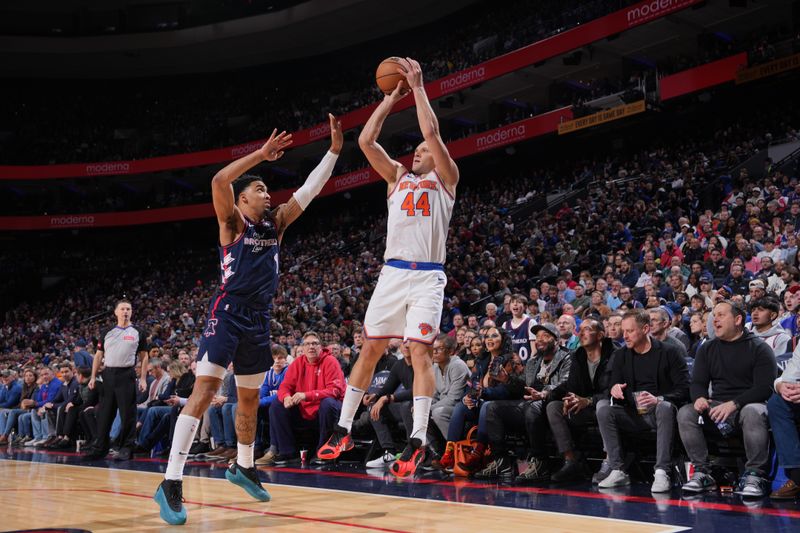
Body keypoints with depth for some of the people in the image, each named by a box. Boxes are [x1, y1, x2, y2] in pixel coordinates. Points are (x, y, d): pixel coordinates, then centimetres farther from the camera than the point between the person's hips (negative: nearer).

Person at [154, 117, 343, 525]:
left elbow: (310, 190, 11)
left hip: (258, 319, 7)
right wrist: (262, 153, -20)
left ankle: (243, 467, 37)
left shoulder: (276, 224, 14)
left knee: (250, 399, 18)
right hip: (227, 314, -7)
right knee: (204, 392, -16)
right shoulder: (232, 223, -2)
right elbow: (218, 181, -20)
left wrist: (334, 150, 4)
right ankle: (171, 483, -19)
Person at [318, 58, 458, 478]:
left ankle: (418, 440, -11)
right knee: (370, 348, 6)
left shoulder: (445, 179, 7)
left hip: (427, 276, -4)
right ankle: (343, 430, 13)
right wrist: (390, 99, 13)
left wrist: (418, 87, 0)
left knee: (420, 351, -11)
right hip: (393, 272, 4)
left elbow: (432, 132, -7)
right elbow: (365, 141, 10)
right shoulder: (397, 177, 19)